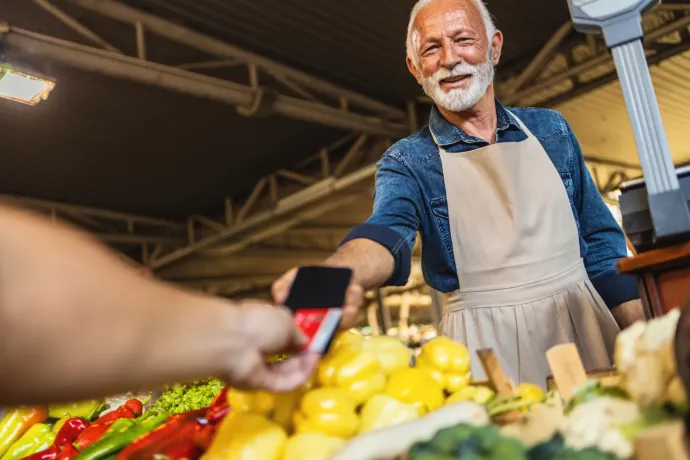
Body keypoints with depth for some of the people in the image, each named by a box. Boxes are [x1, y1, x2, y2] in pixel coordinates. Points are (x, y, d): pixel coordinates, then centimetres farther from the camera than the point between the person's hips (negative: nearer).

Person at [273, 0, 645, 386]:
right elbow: (388, 231, -23)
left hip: (585, 324, 3)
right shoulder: (408, 162, -1)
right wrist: (338, 275, -45)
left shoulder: (550, 129, 8)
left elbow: (600, 242, 10)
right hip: (487, 345, -2)